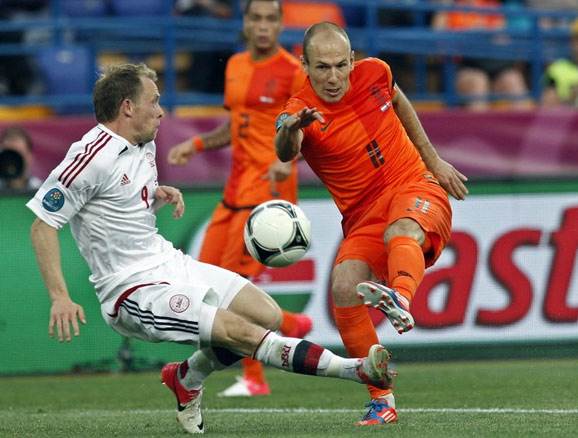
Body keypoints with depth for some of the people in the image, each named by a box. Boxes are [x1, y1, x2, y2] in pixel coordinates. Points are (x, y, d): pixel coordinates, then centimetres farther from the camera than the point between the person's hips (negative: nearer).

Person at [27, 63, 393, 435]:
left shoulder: (143, 146, 10)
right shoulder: (93, 157, -17)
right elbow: (43, 225, -17)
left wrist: (160, 196, 3)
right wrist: (60, 298, -25)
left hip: (170, 262, 10)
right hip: (134, 289, -10)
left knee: (268, 315, 3)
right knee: (240, 331, -20)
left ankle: (187, 378, 22)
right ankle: (357, 370, -25)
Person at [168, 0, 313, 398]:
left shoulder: (293, 72, -9)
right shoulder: (236, 66, 14)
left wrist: (289, 159, -29)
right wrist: (197, 144, 13)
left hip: (269, 184, -8)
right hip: (237, 186, 8)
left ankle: (253, 378, 2)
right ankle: (291, 325, 21)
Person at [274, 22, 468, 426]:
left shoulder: (373, 73, -3)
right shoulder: (300, 112, -12)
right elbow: (285, 153, -36)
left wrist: (434, 160, 22)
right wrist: (291, 129, -60)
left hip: (416, 185, -1)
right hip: (363, 217, 1)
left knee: (402, 230, -36)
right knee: (344, 290, -23)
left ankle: (401, 299, -71)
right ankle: (382, 400, -12)